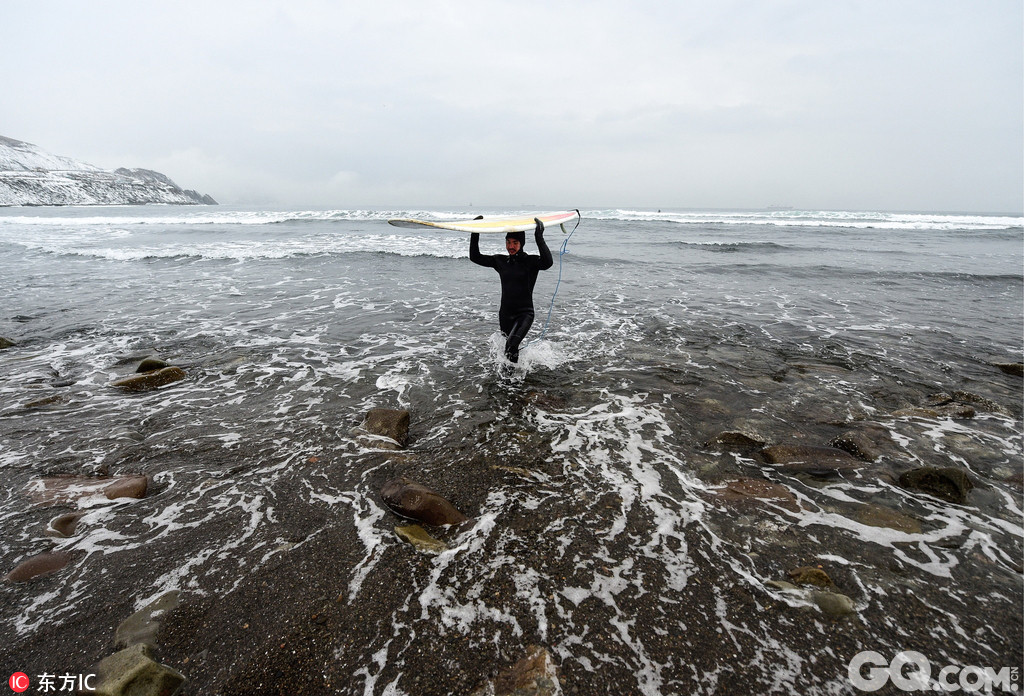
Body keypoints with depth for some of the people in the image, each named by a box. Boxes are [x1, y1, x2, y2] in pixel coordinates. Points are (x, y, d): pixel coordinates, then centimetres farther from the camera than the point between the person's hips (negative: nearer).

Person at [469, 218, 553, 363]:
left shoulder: (531, 261, -8)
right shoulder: (500, 261, 5)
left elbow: (548, 262, -29)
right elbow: (475, 257, 7)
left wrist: (539, 238, -34)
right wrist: (475, 234, -2)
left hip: (524, 313, -5)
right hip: (505, 314, 5)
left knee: (511, 348, -26)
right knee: (510, 350, 19)